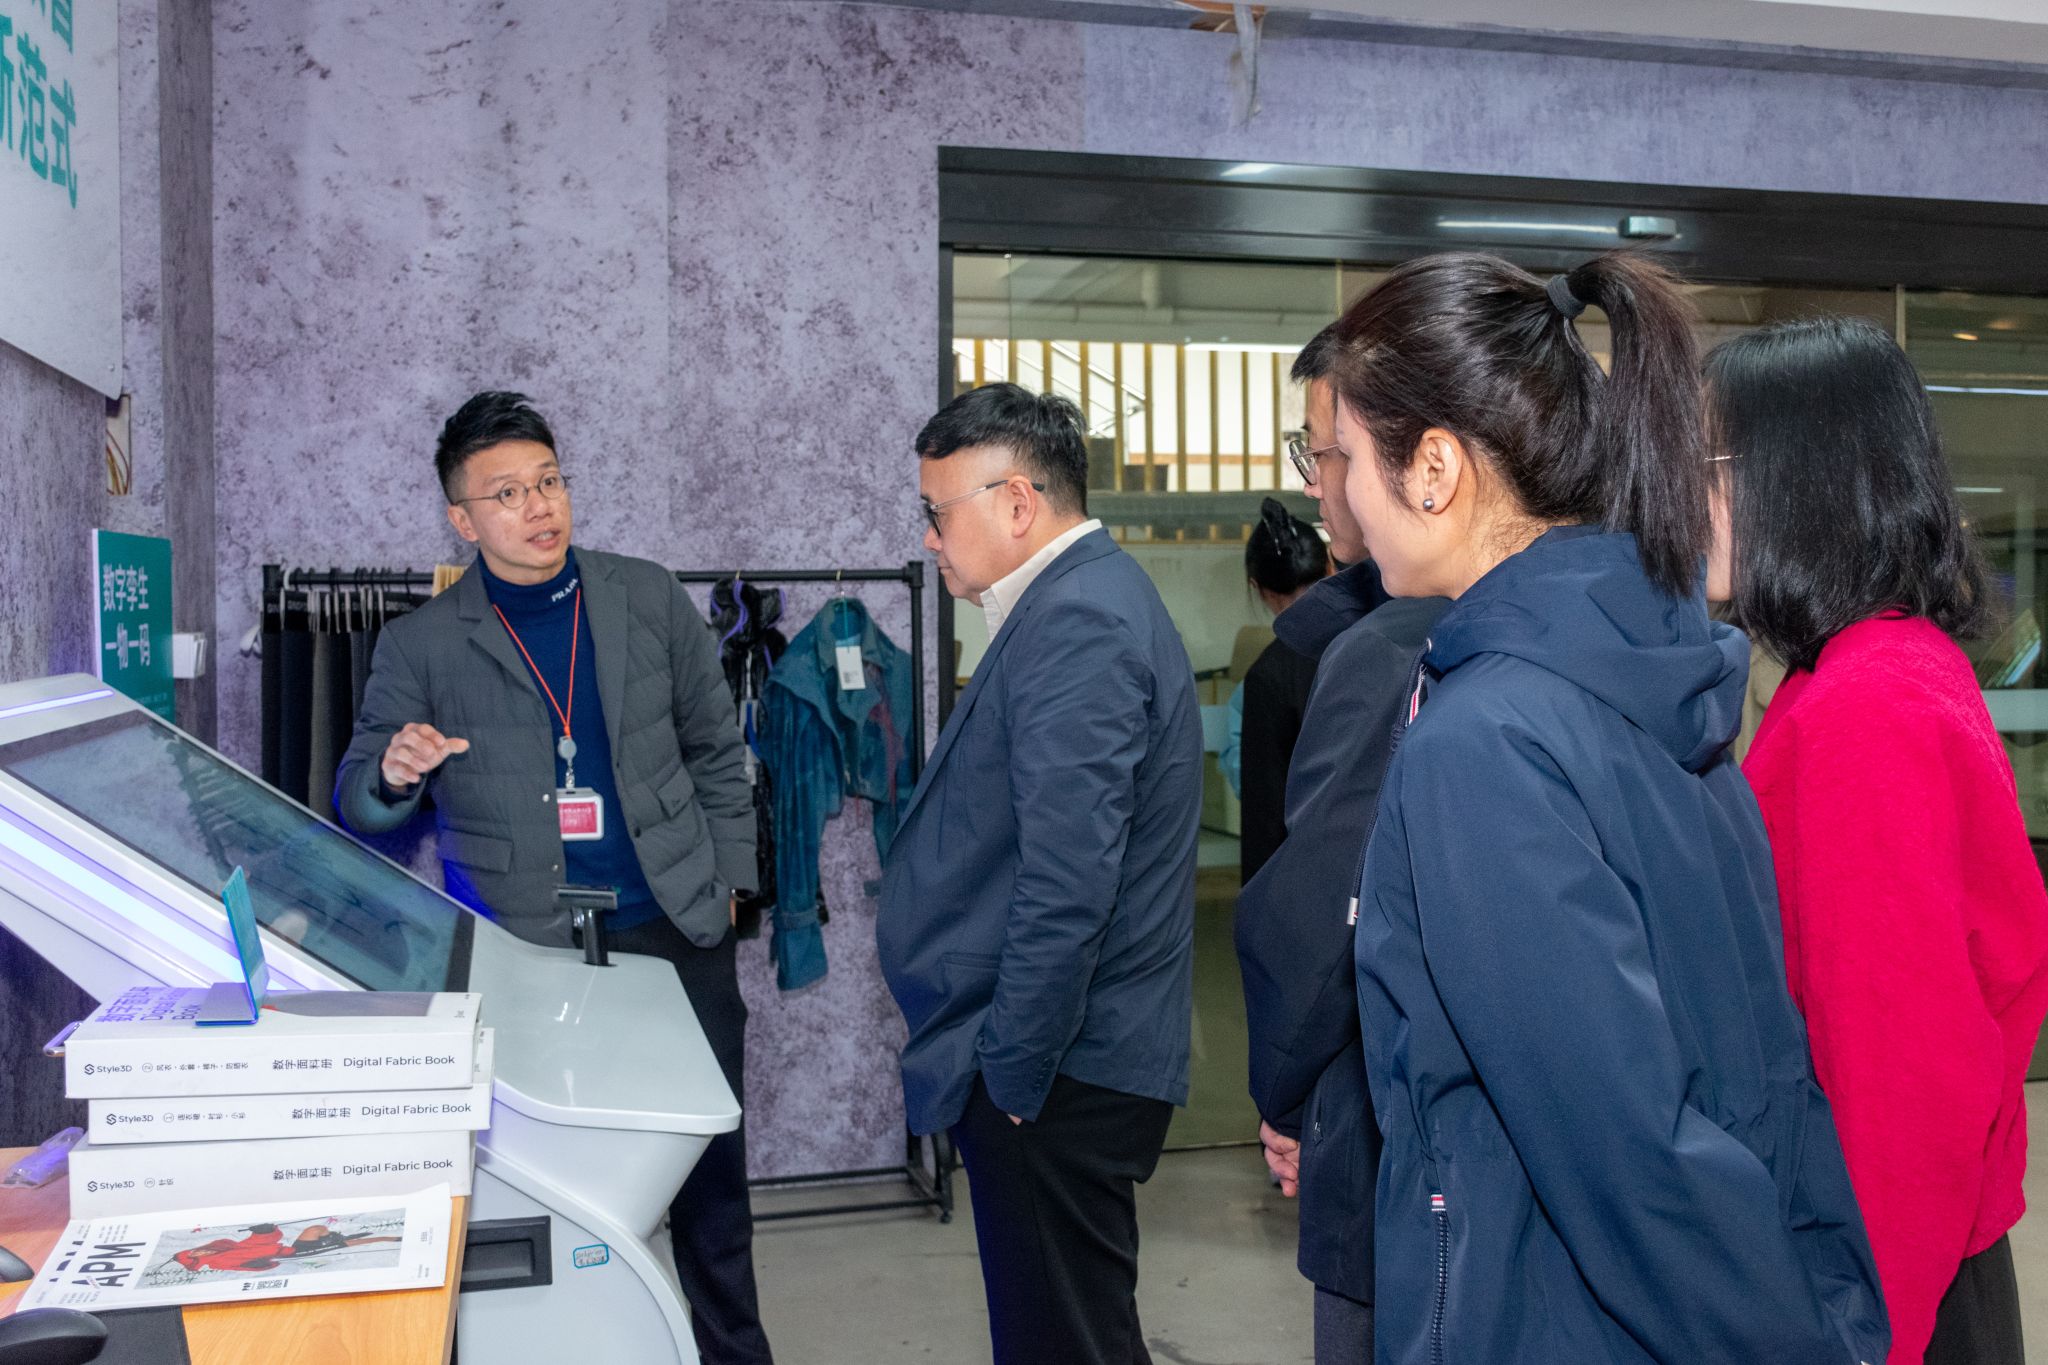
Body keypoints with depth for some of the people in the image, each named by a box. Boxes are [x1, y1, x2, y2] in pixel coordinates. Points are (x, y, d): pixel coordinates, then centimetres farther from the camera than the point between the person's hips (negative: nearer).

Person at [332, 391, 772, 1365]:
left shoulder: (649, 599, 4)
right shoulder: (420, 647, 0)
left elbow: (715, 750, 11)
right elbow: (356, 808, 3)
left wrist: (722, 882, 6)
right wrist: (394, 775, -19)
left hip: (672, 936, 2)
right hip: (525, 954, -1)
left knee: (709, 1174, 10)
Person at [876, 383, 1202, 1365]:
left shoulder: (1076, 628, -19)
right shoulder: (1082, 601, 13)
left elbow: (1066, 886, -26)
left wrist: (1011, 1071, -16)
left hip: (1059, 1077, -10)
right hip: (1061, 1063, 10)